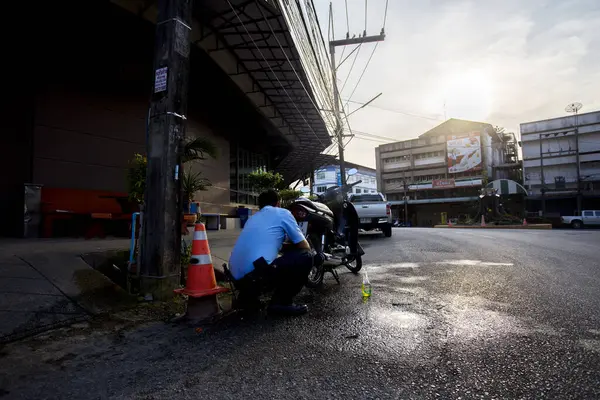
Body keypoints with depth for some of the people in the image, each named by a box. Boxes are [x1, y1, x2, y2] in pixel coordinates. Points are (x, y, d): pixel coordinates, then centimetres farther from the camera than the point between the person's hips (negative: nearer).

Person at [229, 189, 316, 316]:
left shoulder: (253, 218, 28)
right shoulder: (282, 213, 9)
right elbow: (305, 247, 10)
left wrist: (284, 246, 54)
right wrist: (290, 246, 32)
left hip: (237, 276, 8)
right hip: (256, 274, -8)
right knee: (306, 257, 4)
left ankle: (248, 296, 19)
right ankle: (282, 302, 2)